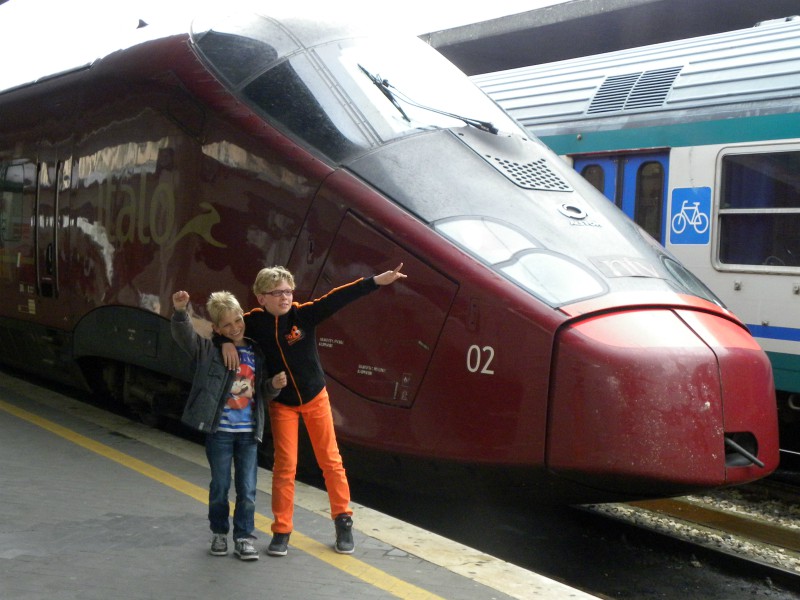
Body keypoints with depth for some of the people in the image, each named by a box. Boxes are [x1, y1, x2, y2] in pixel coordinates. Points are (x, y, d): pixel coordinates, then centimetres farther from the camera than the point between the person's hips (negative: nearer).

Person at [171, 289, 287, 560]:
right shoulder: (208, 350, -3)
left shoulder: (255, 352, 8)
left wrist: (274, 385, -3)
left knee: (247, 489, 4)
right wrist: (180, 312, -39)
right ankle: (219, 533, 25)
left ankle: (244, 537, 15)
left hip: (248, 431, 3)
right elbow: (183, 334, -20)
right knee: (220, 486, 7)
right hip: (219, 430, -2)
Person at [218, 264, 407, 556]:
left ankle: (343, 520, 20)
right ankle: (281, 531, 10)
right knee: (285, 465, 1)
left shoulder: (303, 314, -18)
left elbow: (338, 298, -25)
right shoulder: (254, 322, -14)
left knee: (331, 460, 6)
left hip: (315, 398, 0)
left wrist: (377, 280, -32)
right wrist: (226, 343, -23)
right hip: (282, 405, 0)